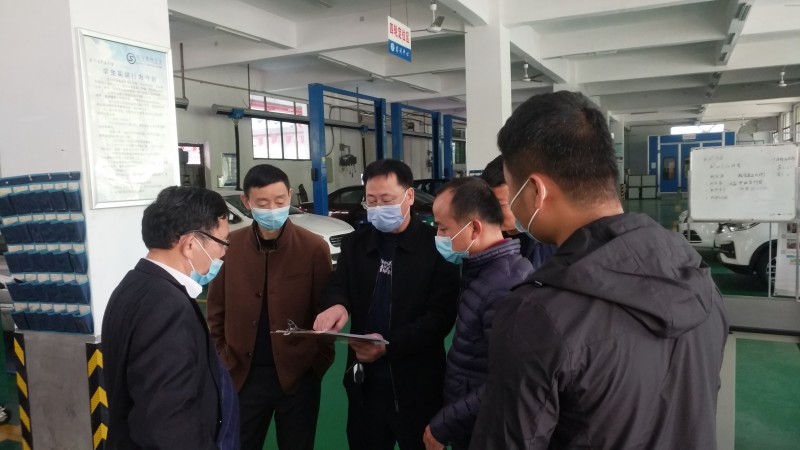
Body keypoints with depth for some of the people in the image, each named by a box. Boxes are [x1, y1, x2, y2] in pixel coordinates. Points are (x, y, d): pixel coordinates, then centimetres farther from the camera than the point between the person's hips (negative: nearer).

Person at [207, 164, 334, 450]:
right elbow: (217, 310, 4)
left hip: (299, 375, -1)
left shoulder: (314, 248, -10)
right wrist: (223, 360, 2)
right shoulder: (229, 245, -4)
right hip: (243, 375, 2)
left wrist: (319, 362, -7)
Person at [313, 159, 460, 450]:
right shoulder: (355, 243, 8)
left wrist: (389, 344, -24)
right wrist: (336, 305, -26)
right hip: (365, 384, 4)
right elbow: (337, 287, -1)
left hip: (417, 387, -3)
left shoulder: (435, 245, -7)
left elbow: (441, 315, -12)